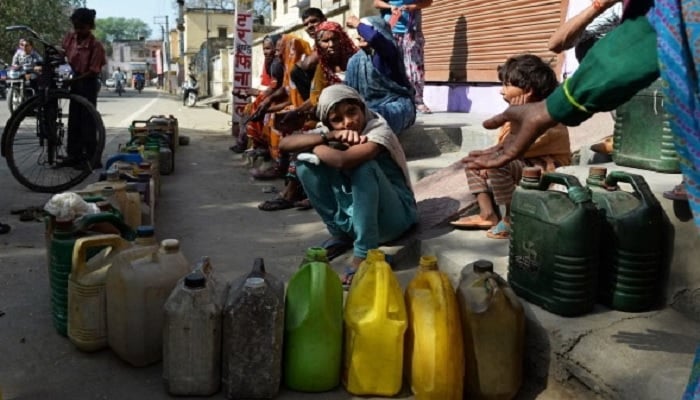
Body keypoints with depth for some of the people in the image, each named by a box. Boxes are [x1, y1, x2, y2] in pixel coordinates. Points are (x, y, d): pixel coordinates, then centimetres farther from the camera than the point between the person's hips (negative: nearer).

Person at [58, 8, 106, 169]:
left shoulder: (96, 45, -19)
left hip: (88, 84, -6)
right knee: (74, 120, 10)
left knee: (87, 120, -5)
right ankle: (74, 155, 18)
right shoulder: (70, 37, -2)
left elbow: (93, 71, -19)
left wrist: (72, 79, -24)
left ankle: (92, 158, 1)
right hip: (74, 83, 7)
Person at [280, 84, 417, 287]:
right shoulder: (331, 132, -3)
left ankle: (364, 253, -25)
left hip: (393, 215, -6)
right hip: (354, 213, 6)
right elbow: (284, 143, -14)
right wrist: (328, 137, -27)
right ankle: (340, 234, 2)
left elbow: (343, 161, -42)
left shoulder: (379, 131, -22)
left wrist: (315, 146, -20)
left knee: (362, 165, -34)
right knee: (306, 162, -9)